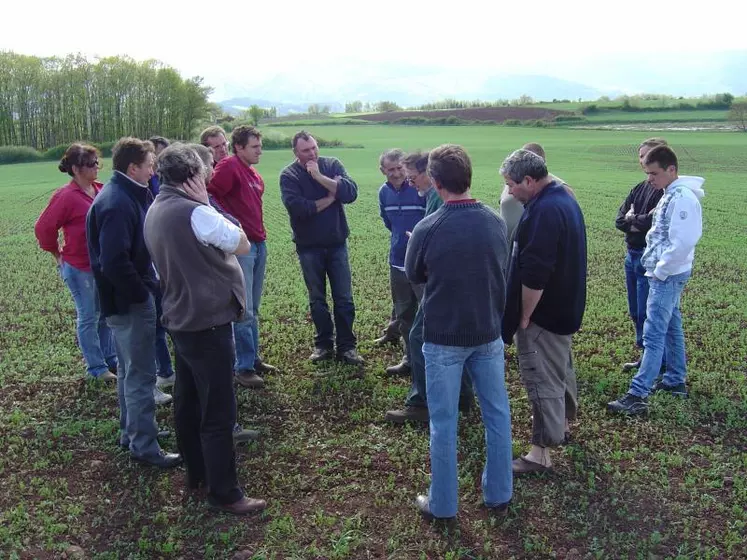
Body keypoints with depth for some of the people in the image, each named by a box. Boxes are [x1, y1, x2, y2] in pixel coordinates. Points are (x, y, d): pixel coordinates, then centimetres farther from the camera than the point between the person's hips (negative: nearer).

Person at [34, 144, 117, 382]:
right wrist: (58, 255, -1)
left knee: (106, 314, 16)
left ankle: (111, 359, 30)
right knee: (89, 318, 5)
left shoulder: (101, 190, 0)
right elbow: (43, 228, -11)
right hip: (79, 268, -6)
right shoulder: (66, 196, -17)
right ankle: (96, 368, 17)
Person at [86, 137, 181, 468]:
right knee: (141, 375, -1)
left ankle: (130, 432, 35)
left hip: (126, 299, 11)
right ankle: (144, 445, 10)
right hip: (128, 302, -11)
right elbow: (114, 262, -28)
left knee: (130, 370, 21)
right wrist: (142, 294, -17)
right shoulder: (117, 204, -22)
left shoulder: (124, 196, 11)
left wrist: (145, 286, 9)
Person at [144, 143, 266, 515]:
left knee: (187, 401, 19)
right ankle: (224, 493, 9)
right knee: (218, 412, -1)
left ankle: (196, 471, 34)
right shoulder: (195, 213, -21)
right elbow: (243, 245, -10)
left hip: (180, 319, 10)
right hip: (208, 323, -9)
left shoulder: (155, 211, 7)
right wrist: (206, 204, -6)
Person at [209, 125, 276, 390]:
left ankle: (253, 358, 26)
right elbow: (210, 196, -21)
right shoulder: (229, 166, -11)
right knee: (244, 311, -4)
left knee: (253, 309, 15)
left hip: (259, 244, 9)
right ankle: (244, 368, 5)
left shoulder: (255, 175, 16)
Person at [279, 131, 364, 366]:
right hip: (309, 247, -1)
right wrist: (329, 199, -14)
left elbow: (351, 193, -17)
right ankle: (324, 344, 23)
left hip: (337, 243, 1)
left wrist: (320, 176, -23)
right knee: (317, 300, 10)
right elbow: (297, 208, -24)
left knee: (344, 298, 3)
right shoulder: (289, 175, -7)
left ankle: (347, 346, 13)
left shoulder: (332, 164, -1)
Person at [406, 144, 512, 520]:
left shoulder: (428, 229, -18)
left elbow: (413, 276, 0)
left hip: (444, 338, -3)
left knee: (444, 423, 8)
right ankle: (498, 494, 30)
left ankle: (443, 504, 21)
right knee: (497, 414, 16)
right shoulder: (495, 222, -5)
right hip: (488, 334, 4)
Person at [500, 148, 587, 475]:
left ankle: (542, 451, 8)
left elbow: (534, 274, -29)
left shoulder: (545, 210, -25)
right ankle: (562, 422, 44)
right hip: (565, 305, 11)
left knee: (541, 376, -2)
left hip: (545, 311, -10)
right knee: (560, 365, 25)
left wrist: (524, 315, -17)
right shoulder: (564, 199, 9)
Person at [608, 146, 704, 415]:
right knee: (671, 328, 19)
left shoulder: (682, 198, -19)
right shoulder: (670, 195, 12)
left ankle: (637, 396, -12)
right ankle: (676, 380, 33)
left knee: (653, 334, -11)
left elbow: (682, 242, -25)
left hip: (668, 276, -10)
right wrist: (657, 269, 12)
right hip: (664, 274, 10)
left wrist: (660, 271, -17)